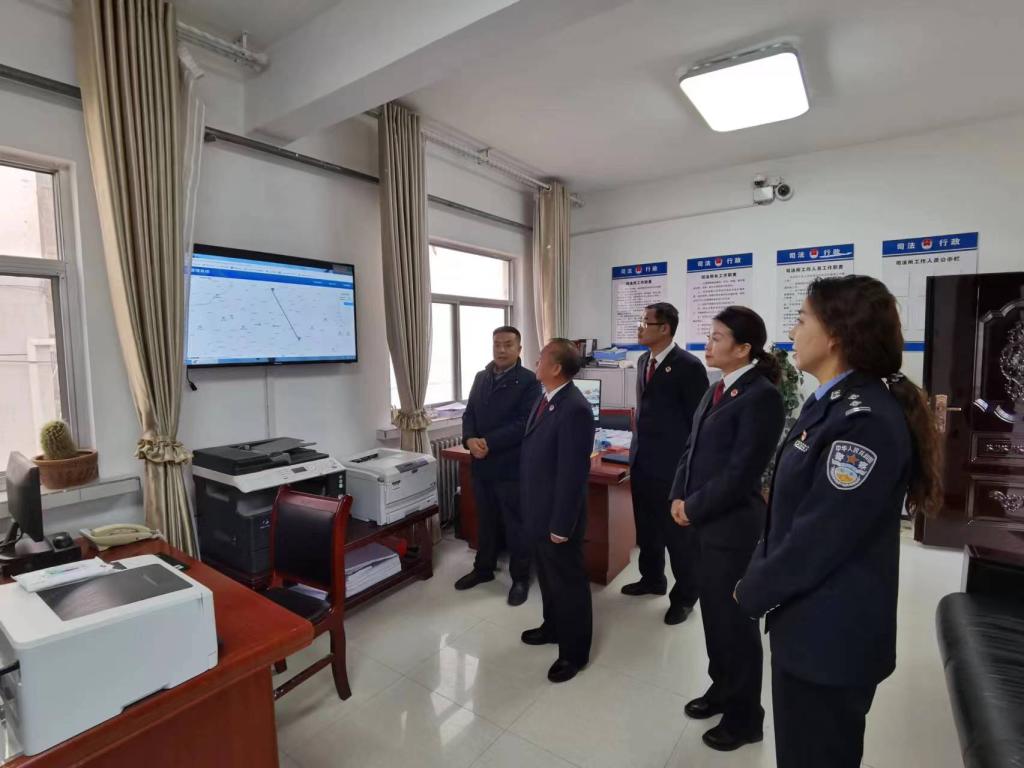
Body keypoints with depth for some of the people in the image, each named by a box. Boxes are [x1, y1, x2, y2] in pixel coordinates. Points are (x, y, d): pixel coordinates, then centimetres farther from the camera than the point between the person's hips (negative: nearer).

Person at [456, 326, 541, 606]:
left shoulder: (528, 381, -9)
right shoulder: (481, 377, 10)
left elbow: (524, 424, -17)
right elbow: (469, 413, 8)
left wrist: (489, 443, -21)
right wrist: (469, 440, -11)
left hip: (511, 466, -5)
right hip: (481, 464, 6)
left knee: (516, 525, 9)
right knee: (485, 520, 20)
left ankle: (521, 578, 26)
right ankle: (483, 568, 38)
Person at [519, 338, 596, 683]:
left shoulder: (575, 409, -26)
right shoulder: (545, 399, 4)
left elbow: (573, 473, -25)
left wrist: (561, 524, -19)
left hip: (557, 515, -9)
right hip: (538, 509, 9)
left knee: (568, 582, 11)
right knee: (547, 575, 26)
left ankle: (574, 651, 31)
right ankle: (553, 626, 48)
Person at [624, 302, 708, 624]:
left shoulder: (688, 366, -14)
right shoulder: (643, 361, 9)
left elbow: (699, 420, -12)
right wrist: (636, 447, 16)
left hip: (673, 465, -7)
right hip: (641, 460, 8)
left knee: (678, 533, 8)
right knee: (646, 528, 20)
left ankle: (684, 595, 27)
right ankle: (652, 578, 40)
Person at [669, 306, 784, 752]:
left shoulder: (761, 396, -18)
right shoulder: (719, 389, 9)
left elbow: (742, 472, -21)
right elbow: (693, 446, 11)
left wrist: (694, 508, -13)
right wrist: (679, 496, 0)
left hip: (733, 524, -8)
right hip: (705, 520, 8)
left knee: (735, 619, 10)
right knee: (713, 611, 20)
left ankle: (745, 717, 32)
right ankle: (723, 688, 42)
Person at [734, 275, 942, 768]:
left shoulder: (865, 420, -25)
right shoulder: (833, 404, 5)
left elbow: (820, 538, -24)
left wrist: (752, 593, -10)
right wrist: (757, 576, 5)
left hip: (831, 636, -8)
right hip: (810, 623, 8)